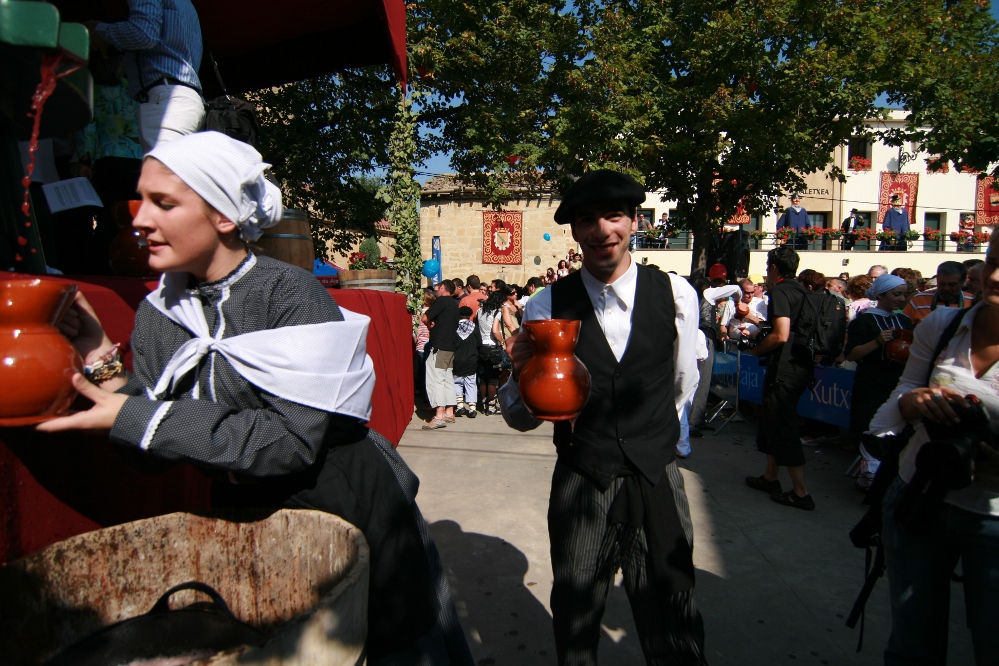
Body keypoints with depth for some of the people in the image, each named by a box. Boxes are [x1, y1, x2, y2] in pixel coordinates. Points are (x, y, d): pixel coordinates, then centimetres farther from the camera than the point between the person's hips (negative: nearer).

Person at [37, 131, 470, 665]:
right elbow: (159, 454, 0)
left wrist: (135, 418, -25)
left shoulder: (291, 294, -21)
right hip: (247, 524, 5)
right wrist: (102, 362, -11)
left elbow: (292, 441, -28)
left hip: (352, 521, -4)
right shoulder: (156, 313, -2)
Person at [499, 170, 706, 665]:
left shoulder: (676, 294, -7)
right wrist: (521, 372, -27)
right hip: (580, 485, 0)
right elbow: (521, 418, -7)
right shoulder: (547, 306, -9)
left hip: (657, 481, 1)